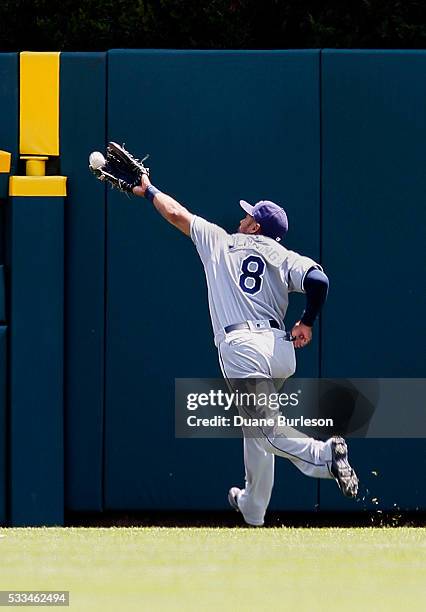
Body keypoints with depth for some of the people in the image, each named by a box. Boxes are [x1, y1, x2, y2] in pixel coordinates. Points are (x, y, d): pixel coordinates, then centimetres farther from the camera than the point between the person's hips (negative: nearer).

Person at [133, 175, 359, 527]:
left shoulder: (219, 242, 15)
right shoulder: (284, 257, 14)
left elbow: (175, 213, 25)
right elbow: (318, 280, -5)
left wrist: (148, 190, 42)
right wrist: (307, 322, 10)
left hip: (241, 349, -5)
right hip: (280, 349, 5)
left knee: (265, 430, -9)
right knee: (257, 423, 23)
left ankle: (325, 455, -34)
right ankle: (252, 509, 30)